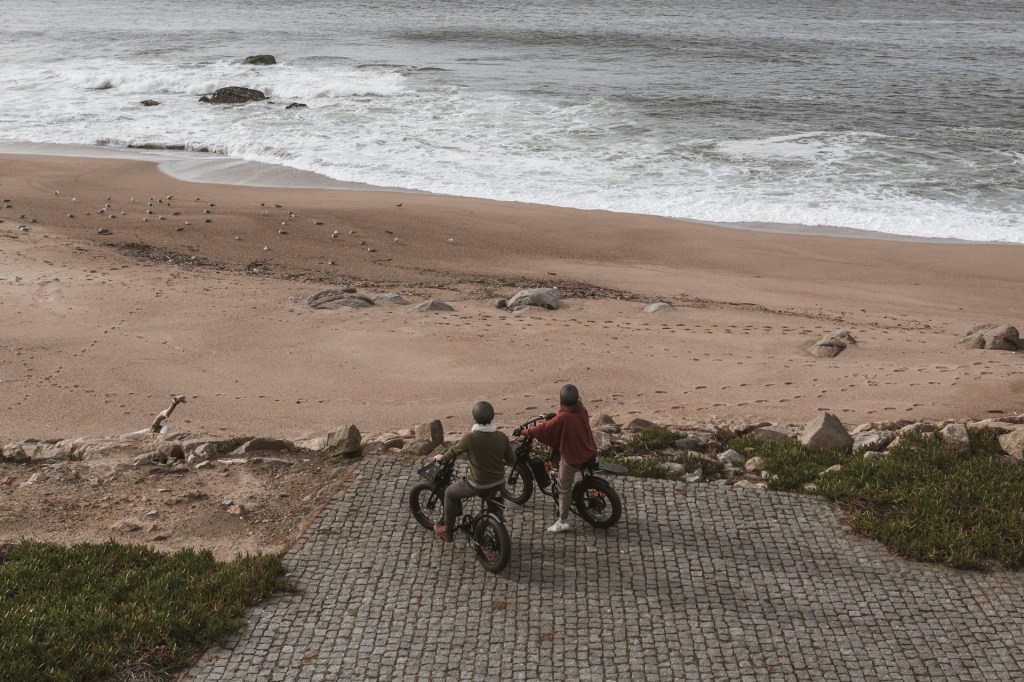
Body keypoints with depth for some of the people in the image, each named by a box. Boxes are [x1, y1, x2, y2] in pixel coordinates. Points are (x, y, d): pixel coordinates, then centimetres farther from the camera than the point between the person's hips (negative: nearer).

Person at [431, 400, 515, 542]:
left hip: (478, 485, -4)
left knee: (450, 493, 21)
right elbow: (512, 460, 1)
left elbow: (453, 452, -4)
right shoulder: (502, 437, -9)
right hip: (499, 481, 4)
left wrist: (441, 458, 17)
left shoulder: (470, 438, -20)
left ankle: (447, 530, 31)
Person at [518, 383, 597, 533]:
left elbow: (544, 429, -21)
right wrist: (552, 417, 24)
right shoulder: (582, 411, -7)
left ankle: (563, 522, 15)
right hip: (589, 452, 7)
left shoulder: (563, 418, -29)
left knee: (564, 488, 8)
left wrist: (526, 432, -7)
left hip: (572, 457, -7)